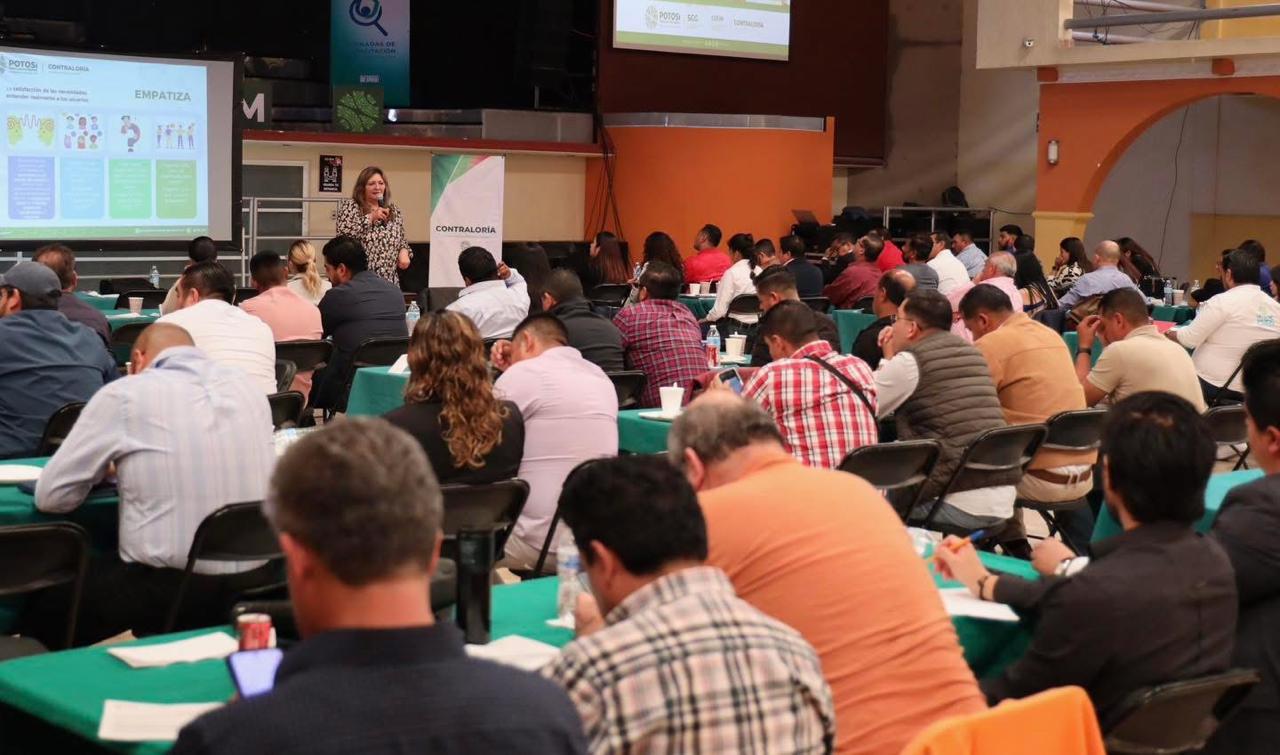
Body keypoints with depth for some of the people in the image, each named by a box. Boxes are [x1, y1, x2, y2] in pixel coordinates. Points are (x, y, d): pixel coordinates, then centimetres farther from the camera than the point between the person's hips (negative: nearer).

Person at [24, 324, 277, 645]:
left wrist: (105, 465, 19)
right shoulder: (249, 386, 8)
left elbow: (51, 497, 0)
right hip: (255, 584, 6)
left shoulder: (125, 394, -6)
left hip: (167, 590, -6)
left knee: (42, 606, 21)